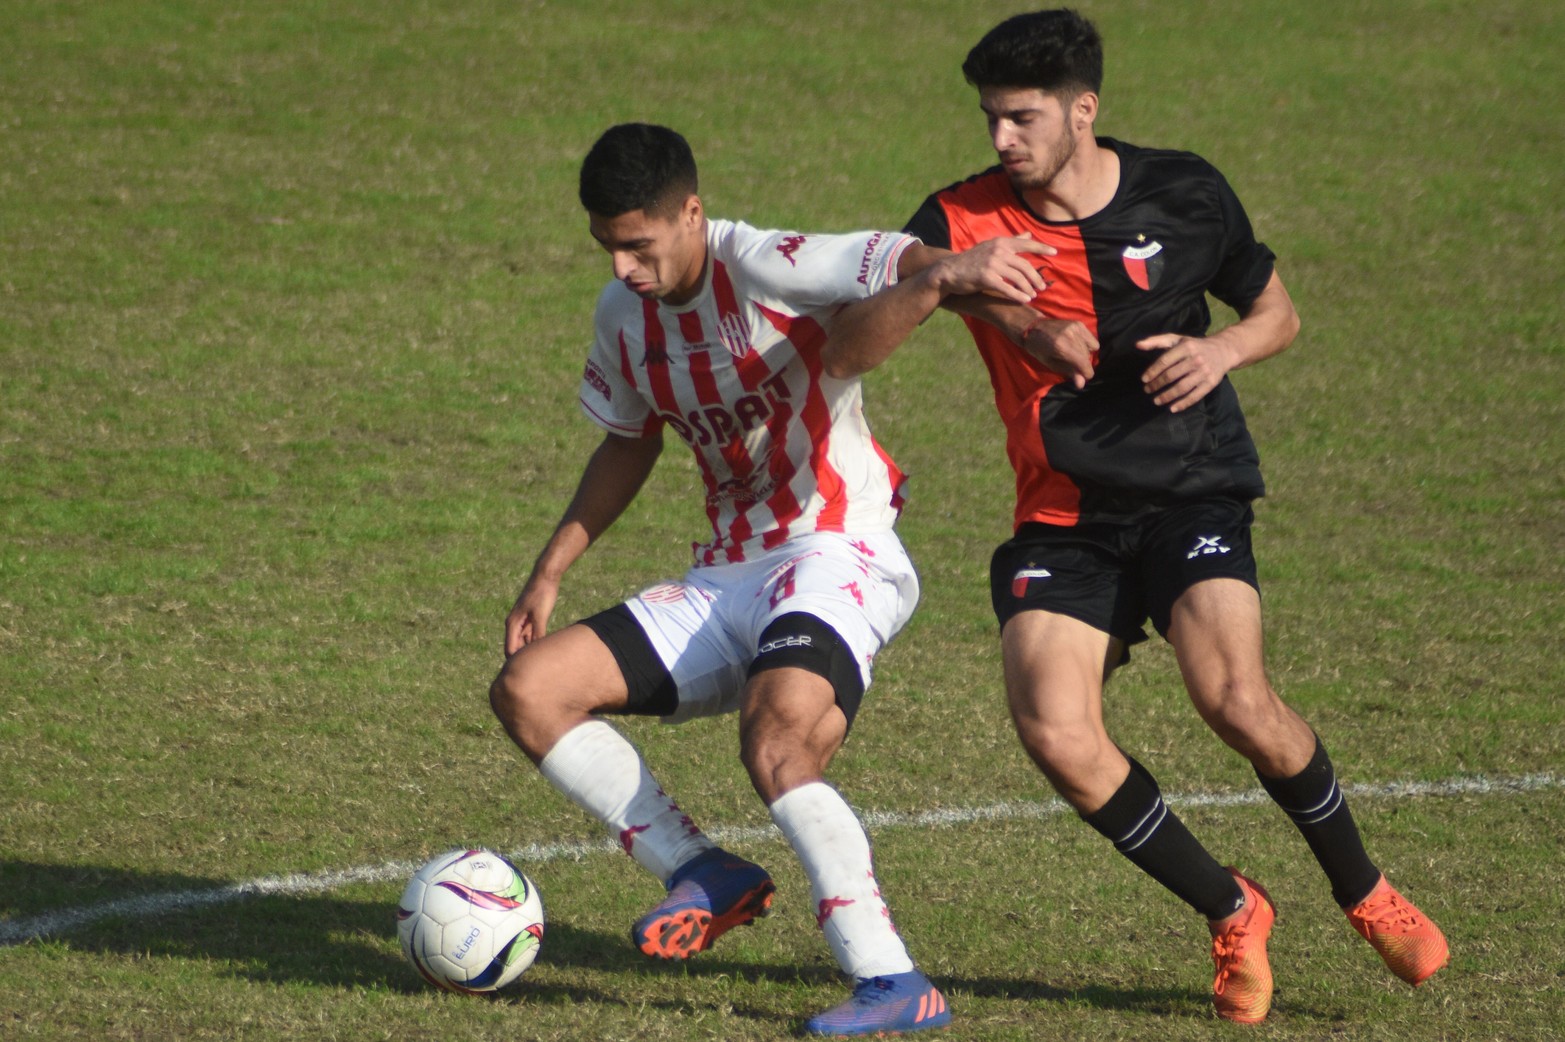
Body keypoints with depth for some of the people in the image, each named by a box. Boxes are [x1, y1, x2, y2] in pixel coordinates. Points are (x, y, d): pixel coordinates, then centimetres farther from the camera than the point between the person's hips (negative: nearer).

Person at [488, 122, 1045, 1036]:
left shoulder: (763, 268, -15)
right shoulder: (624, 313, 8)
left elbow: (908, 267, -28)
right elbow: (627, 445, 25)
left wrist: (951, 273, -52)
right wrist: (551, 571, 21)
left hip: (838, 557, -8)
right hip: (726, 576, 8)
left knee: (777, 736, -35)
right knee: (529, 689, -3)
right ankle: (707, 878, 0)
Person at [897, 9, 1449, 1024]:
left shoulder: (1184, 193, -2)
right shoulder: (968, 218, -4)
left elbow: (1277, 310, 11)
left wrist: (1222, 350, -12)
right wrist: (1020, 320, -39)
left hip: (1193, 491, -2)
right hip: (1064, 514, 2)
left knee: (1236, 700, -24)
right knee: (1055, 733, -19)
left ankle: (1363, 890, 3)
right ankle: (1231, 912, 3)